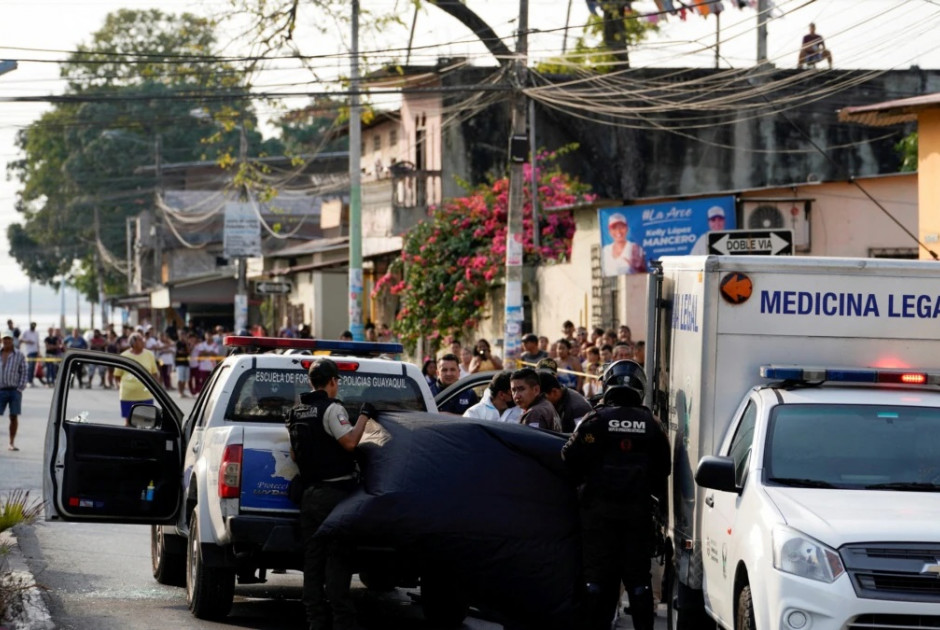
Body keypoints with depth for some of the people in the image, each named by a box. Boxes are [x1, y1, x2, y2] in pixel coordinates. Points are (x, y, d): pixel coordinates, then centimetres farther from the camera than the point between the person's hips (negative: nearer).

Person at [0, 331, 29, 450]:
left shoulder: (19, 355, 5)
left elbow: (24, 372, 4)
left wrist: (20, 388, -6)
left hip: (15, 390, 0)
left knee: (14, 416, 0)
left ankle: (12, 443, 9)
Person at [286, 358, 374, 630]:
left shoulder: (297, 413, 14)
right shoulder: (331, 408, -11)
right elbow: (349, 441, -21)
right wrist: (364, 416, -10)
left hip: (309, 493, 7)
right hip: (334, 493, -7)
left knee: (313, 561, 8)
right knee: (337, 561, -7)